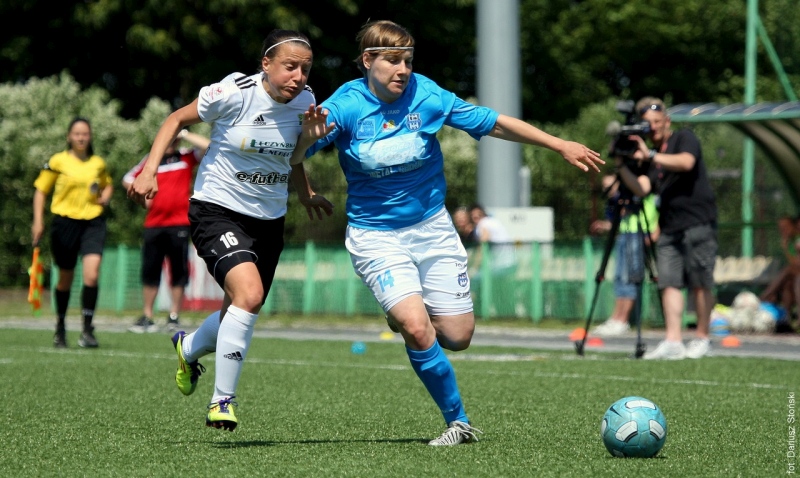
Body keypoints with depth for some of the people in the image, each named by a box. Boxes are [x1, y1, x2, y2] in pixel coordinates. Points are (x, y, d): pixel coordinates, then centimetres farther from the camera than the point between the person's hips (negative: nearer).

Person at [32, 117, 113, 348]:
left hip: (93, 223, 1)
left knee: (92, 275, -17)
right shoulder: (57, 161, 0)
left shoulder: (99, 163, 9)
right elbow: (41, 191, 5)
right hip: (65, 222, -1)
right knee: (65, 278, 8)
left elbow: (108, 185, 28)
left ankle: (87, 330, -9)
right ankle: (60, 327, 28)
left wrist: (106, 196, 5)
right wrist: (38, 222, -3)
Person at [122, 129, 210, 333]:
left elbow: (207, 146, -10)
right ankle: (147, 318, 9)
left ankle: (174, 317, 5)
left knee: (178, 272, -1)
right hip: (154, 223, 2)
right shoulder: (150, 161, 11)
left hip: (179, 223, -2)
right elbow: (128, 179, 20)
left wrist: (185, 135, -6)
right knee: (150, 272, 3)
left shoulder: (187, 158, 6)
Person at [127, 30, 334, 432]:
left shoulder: (303, 101, -3)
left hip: (269, 220, 6)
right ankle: (222, 401, -14)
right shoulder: (233, 93, -19)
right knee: (249, 293, -27)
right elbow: (178, 119, -4)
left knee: (240, 315, 14)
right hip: (217, 211, -6)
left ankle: (189, 347, 49)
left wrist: (305, 193, 16)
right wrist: (149, 170, -13)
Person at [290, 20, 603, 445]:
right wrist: (309, 138, -42)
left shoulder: (427, 96, -11)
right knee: (417, 331, -22)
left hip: (432, 227, 3)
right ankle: (459, 421, -3)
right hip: (376, 235, -3)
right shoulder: (345, 106, -16)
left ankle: (406, 314, 39)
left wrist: (560, 145, 0)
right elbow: (291, 158, -19)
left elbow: (492, 123, -2)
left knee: (457, 337, 4)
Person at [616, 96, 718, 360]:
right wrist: (622, 165, -10)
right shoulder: (646, 154, 17)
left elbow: (686, 162, -19)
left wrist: (651, 156, -22)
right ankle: (673, 342, -8)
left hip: (698, 223, -5)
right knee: (669, 283, -5)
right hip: (669, 228, 5)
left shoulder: (684, 138, 3)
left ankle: (702, 339, 5)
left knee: (700, 284, -4)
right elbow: (641, 189, 2)